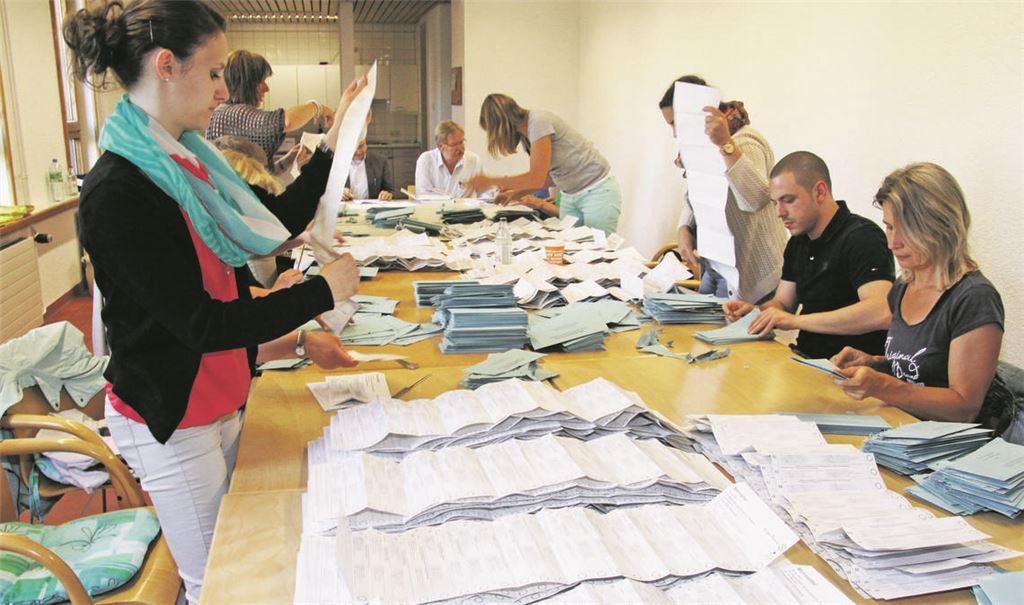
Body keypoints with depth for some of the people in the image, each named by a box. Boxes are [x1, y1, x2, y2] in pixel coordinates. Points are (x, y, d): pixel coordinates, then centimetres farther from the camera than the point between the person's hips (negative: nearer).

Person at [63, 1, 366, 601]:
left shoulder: (189, 159, 3)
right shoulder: (118, 192, -24)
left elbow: (275, 221, 14)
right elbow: (201, 325, -24)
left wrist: (332, 145, 8)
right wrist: (323, 291, -19)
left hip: (222, 400, 8)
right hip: (168, 419, -8)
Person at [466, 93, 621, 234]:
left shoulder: (539, 121, -20)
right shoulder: (525, 134, 6)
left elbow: (537, 178, -24)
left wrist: (490, 182, -15)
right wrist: (515, 193, 3)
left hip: (597, 191, -8)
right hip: (571, 195, 8)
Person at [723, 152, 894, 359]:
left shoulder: (862, 237, -15)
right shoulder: (798, 242, 13)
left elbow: (881, 313, -28)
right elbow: (783, 303, 19)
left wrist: (796, 320, -27)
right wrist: (752, 310, -4)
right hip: (808, 359, 8)